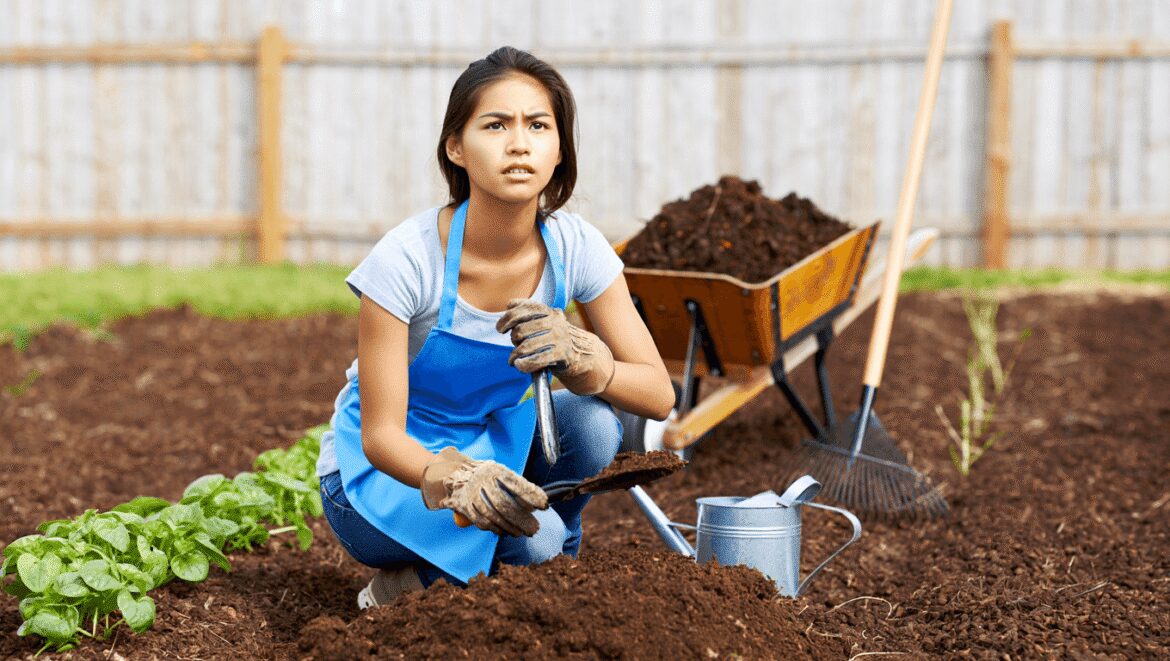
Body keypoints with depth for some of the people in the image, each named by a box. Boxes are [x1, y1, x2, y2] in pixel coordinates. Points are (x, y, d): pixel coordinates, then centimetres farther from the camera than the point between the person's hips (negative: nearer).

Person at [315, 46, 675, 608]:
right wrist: (449, 477, -47)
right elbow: (380, 433, -25)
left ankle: (552, 566, 0)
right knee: (533, 537, -30)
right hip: (387, 468, -4)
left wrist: (585, 362, -36)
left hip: (496, 447, 4)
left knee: (592, 422, -26)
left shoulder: (576, 247, -16)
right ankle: (404, 583, 0)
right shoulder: (405, 259, -27)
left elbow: (659, 394, -14)